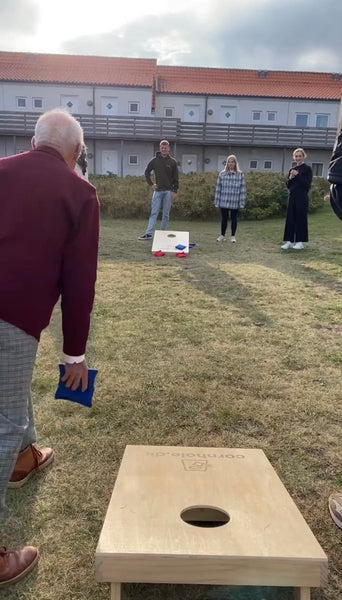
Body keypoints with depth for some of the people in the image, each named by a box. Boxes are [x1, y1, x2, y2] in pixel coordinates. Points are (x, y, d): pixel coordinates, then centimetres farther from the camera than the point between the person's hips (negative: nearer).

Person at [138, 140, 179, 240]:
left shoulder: (172, 162, 3)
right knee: (154, 213, -4)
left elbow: (175, 178, 3)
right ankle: (148, 233, -6)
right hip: (157, 190, 0)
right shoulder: (154, 160, 5)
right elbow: (147, 172, 15)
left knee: (166, 214, 4)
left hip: (168, 191, 0)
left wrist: (175, 191, -3)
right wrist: (151, 184, 5)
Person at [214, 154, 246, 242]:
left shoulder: (240, 174, -2)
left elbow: (242, 189, -2)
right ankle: (222, 235, 25)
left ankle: (233, 236, 23)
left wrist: (242, 202, -5)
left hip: (235, 202, -1)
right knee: (224, 218, 12)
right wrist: (217, 202, 0)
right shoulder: (222, 174, 0)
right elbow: (218, 189, 2)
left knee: (234, 219, 10)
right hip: (224, 201, 1)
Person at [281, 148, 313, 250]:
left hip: (302, 197, -5)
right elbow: (288, 185, 12)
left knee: (300, 218, -1)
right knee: (290, 218, 3)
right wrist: (290, 178, -7)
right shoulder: (292, 170, 14)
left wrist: (297, 175, -14)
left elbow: (307, 183, -10)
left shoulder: (307, 169, 0)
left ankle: (299, 242, 5)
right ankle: (289, 241, 9)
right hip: (292, 196, 5)